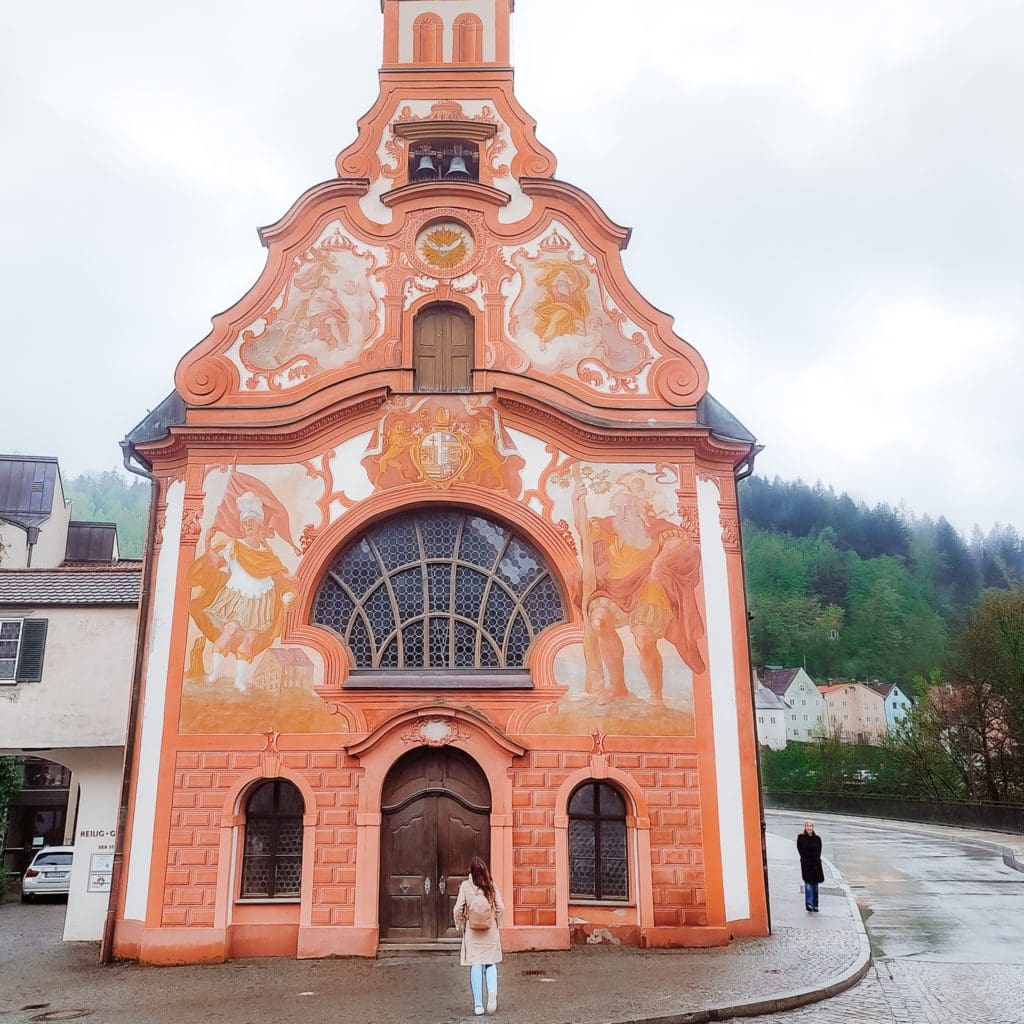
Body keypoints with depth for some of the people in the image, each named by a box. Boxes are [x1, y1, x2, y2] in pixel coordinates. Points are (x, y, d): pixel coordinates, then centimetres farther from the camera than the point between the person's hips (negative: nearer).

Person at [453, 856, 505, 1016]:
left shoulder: (465, 886, -7)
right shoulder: (491, 886, -2)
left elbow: (458, 909, -8)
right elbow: (500, 908, -2)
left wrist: (460, 926, 6)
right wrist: (497, 924, 11)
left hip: (472, 931, -1)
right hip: (491, 931, 1)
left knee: (475, 965, 5)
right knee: (491, 963, 12)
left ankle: (478, 1004, 3)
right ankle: (492, 990, -14)